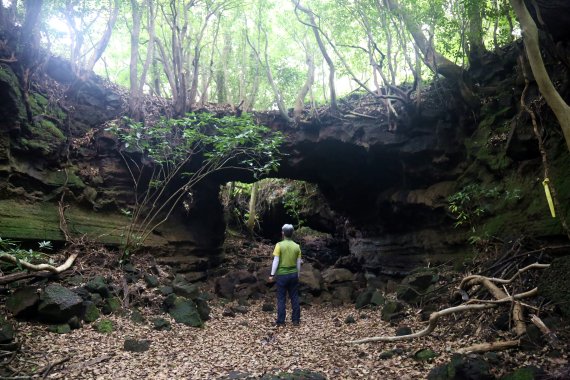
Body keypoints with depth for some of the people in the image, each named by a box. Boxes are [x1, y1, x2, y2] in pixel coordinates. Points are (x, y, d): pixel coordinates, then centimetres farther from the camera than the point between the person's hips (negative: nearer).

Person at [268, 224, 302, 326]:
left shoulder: (279, 245, -11)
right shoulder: (297, 246, 0)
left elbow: (276, 261, -12)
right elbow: (298, 263, 5)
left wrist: (272, 275, -5)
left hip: (282, 275, -3)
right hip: (293, 274, 3)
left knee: (281, 299, 5)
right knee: (294, 298, 11)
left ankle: (281, 321, 9)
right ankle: (296, 320, 16)